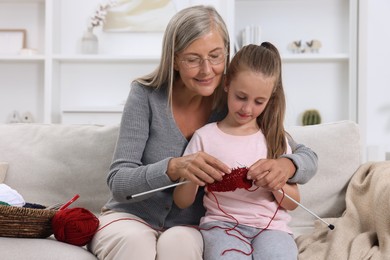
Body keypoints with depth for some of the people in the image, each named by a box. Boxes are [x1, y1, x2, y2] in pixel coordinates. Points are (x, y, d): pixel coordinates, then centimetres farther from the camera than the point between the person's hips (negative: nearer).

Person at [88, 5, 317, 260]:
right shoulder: (147, 95, -13)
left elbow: (308, 158, -6)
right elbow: (118, 182, -18)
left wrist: (285, 165, -31)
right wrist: (174, 167, -38)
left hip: (190, 227, 1)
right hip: (131, 217, -1)